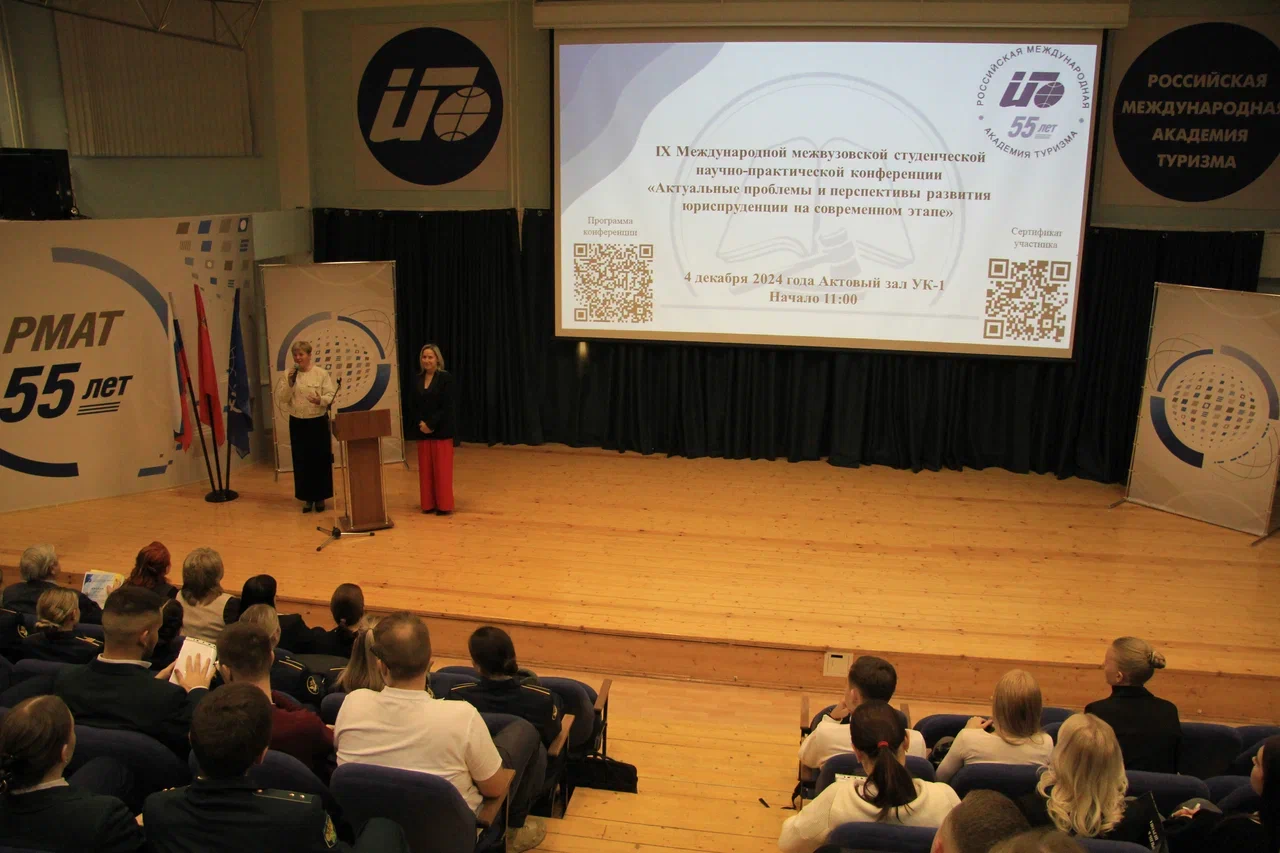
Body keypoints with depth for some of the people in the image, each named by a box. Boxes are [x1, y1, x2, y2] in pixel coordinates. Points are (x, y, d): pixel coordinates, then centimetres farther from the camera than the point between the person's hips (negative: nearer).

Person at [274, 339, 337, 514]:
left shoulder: (321, 373, -4)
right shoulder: (288, 375, 3)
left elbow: (331, 395, -8)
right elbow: (280, 399, -2)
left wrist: (321, 400, -28)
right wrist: (289, 383, -16)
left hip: (318, 422, -2)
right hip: (297, 423, 2)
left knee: (320, 460, 3)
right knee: (302, 461, 7)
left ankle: (320, 497, 16)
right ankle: (307, 498, 18)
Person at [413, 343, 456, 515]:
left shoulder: (445, 378, -7)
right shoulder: (418, 380, 10)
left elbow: (448, 407, -13)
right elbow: (415, 406, 10)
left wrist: (431, 424, -17)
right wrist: (421, 423, -7)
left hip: (441, 430, -5)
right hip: (423, 430, 6)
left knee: (442, 468, -1)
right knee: (425, 468, 8)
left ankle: (444, 505, 7)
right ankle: (429, 504, 16)